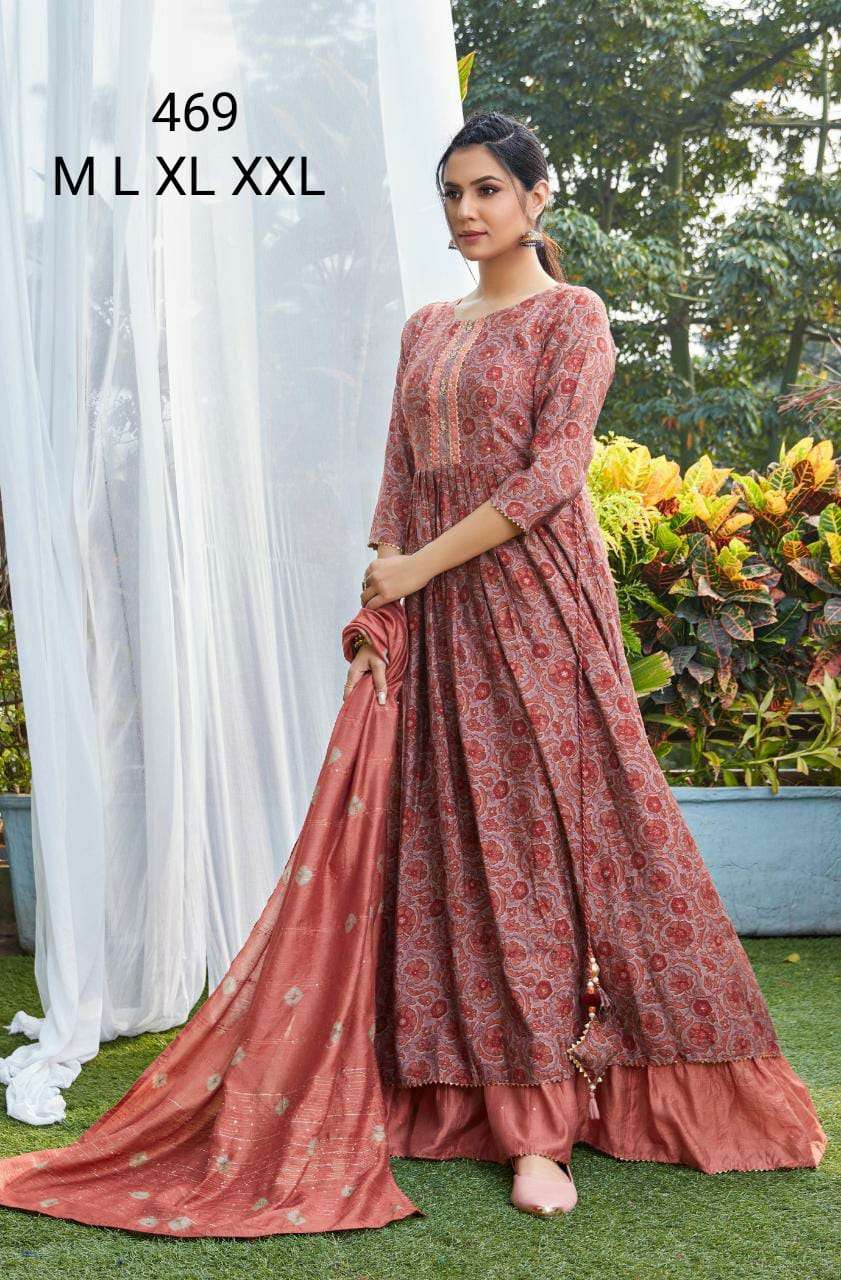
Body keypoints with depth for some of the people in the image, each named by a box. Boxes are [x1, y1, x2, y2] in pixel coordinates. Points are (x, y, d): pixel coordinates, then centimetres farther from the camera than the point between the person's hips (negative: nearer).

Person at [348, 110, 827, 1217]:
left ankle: (540, 1129, 1)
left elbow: (553, 472, -11)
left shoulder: (572, 315, 0)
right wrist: (381, 612, 2)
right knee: (460, 840, 3)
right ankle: (505, 1100, 12)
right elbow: (402, 477, 13)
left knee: (544, 829, -6)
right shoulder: (425, 328, 18)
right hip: (437, 611, 6)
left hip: (536, 595, -5)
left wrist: (423, 566, -12)